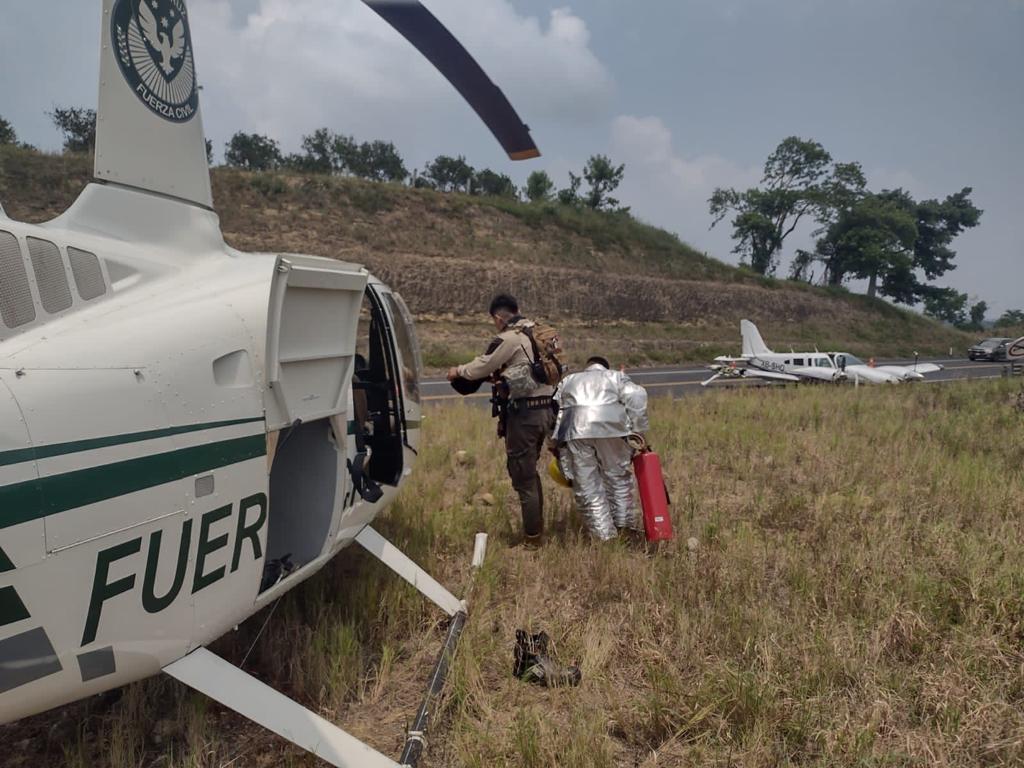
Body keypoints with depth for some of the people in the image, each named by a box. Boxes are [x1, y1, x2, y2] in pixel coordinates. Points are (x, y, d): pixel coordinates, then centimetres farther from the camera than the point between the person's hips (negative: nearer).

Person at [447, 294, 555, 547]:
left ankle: (532, 538, 8)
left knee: (523, 476, 1)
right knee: (530, 472, 20)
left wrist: (458, 371, 15)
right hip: (545, 410, 8)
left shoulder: (509, 339, -11)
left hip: (523, 413, -8)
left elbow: (481, 367, -3)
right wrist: (498, 374, 24)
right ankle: (537, 528, 29)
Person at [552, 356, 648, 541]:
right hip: (611, 428, -1)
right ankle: (625, 524, 25)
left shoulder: (568, 381, 32)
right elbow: (637, 396, 5)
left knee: (586, 485, 7)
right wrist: (638, 431, 5)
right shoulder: (616, 376, 26)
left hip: (575, 431, 1)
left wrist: (554, 442, 16)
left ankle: (605, 535, 8)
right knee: (619, 477, 17)